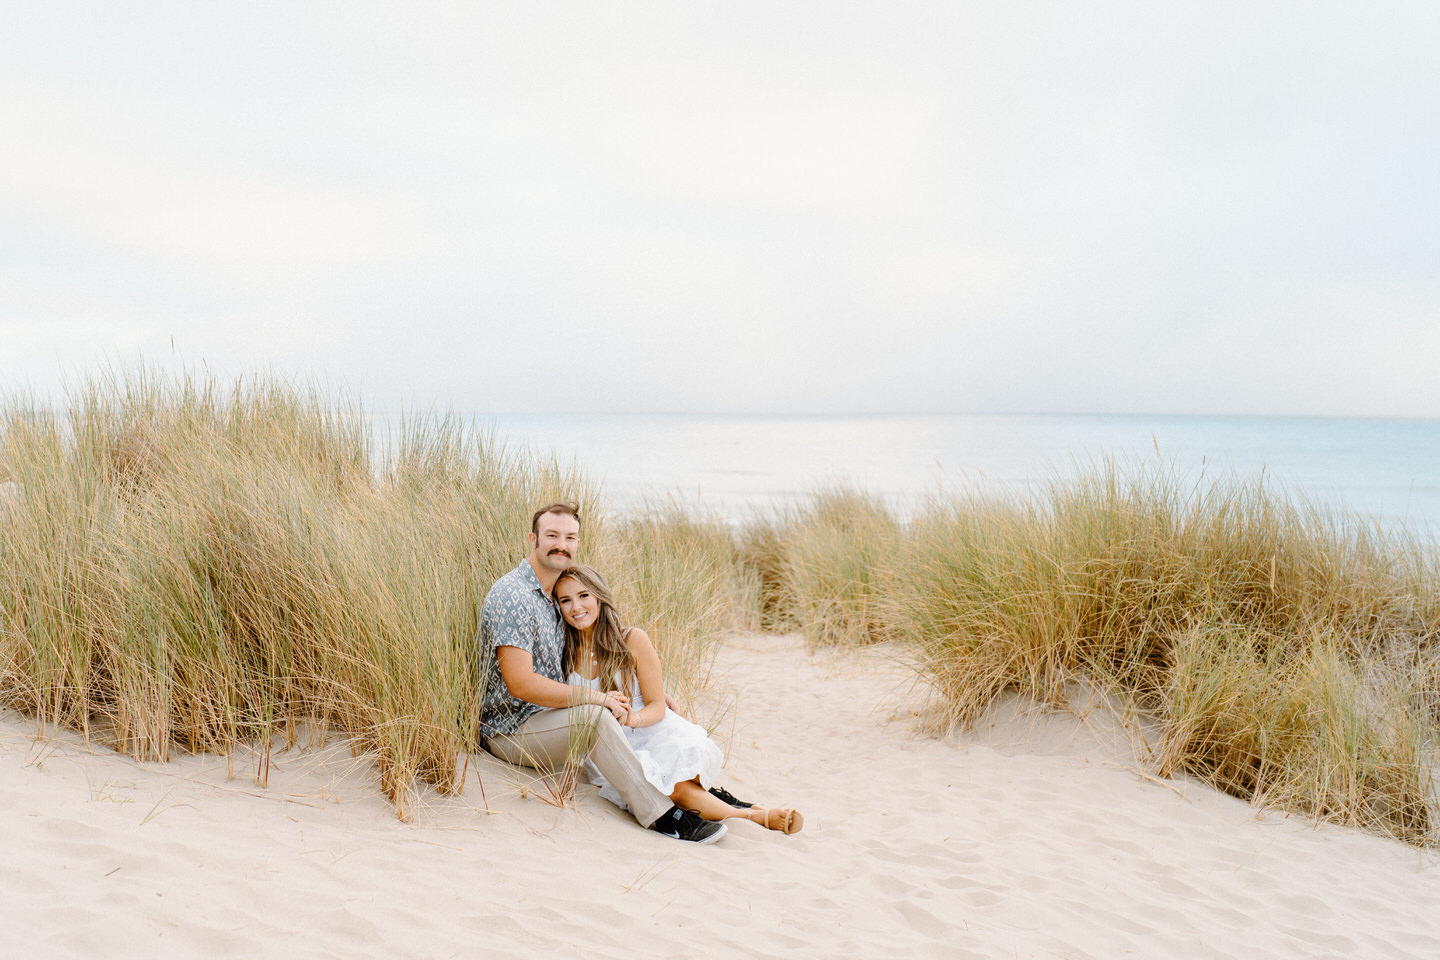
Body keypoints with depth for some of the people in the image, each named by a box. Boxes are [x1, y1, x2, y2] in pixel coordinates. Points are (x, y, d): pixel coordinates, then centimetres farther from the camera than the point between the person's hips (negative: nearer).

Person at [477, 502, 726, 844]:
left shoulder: (556, 596, 12)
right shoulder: (512, 595, -18)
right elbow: (521, 683, -27)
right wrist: (597, 697, -24)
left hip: (547, 715, 10)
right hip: (509, 729, -10)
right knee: (594, 716, -31)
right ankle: (660, 815, -25)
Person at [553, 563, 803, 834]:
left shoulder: (632, 640, -2)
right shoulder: (563, 654, 4)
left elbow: (657, 706, -2)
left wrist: (633, 718, -23)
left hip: (658, 736, 0)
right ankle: (754, 816, -14)